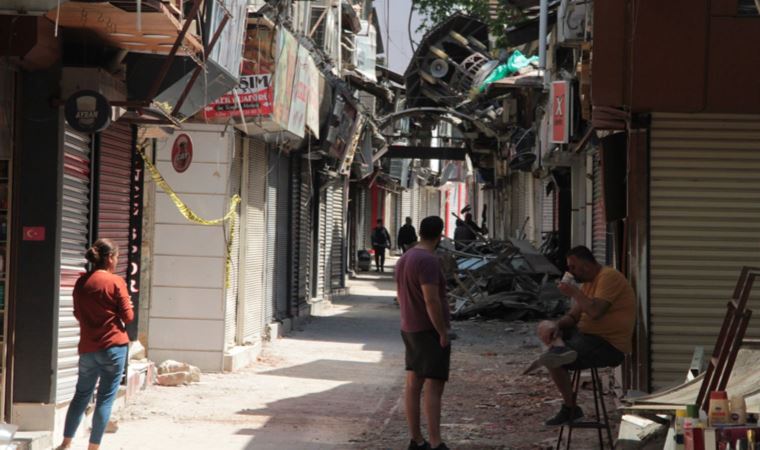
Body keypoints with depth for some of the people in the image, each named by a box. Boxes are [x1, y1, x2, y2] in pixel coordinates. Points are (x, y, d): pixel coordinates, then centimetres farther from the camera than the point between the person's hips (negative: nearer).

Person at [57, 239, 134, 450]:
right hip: (113, 347, -5)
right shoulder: (116, 282, -9)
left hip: (87, 348, 5)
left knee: (82, 394, 16)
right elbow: (128, 317, -7)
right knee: (106, 398, 1)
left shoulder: (81, 282, 6)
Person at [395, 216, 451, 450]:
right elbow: (432, 301, -25)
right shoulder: (428, 261, -20)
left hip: (411, 330, 9)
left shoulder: (405, 259, 10)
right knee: (434, 386, -12)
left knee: (413, 384, 10)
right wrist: (443, 333, -19)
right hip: (431, 331, -9)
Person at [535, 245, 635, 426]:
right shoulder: (588, 282, 15)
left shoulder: (609, 277, -15)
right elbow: (573, 316, 14)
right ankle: (561, 348, -21)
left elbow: (595, 312, -28)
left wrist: (574, 292, -14)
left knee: (553, 362, -22)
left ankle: (570, 409, -8)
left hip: (610, 346, -10)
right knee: (545, 327, 9)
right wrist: (557, 326, -7)